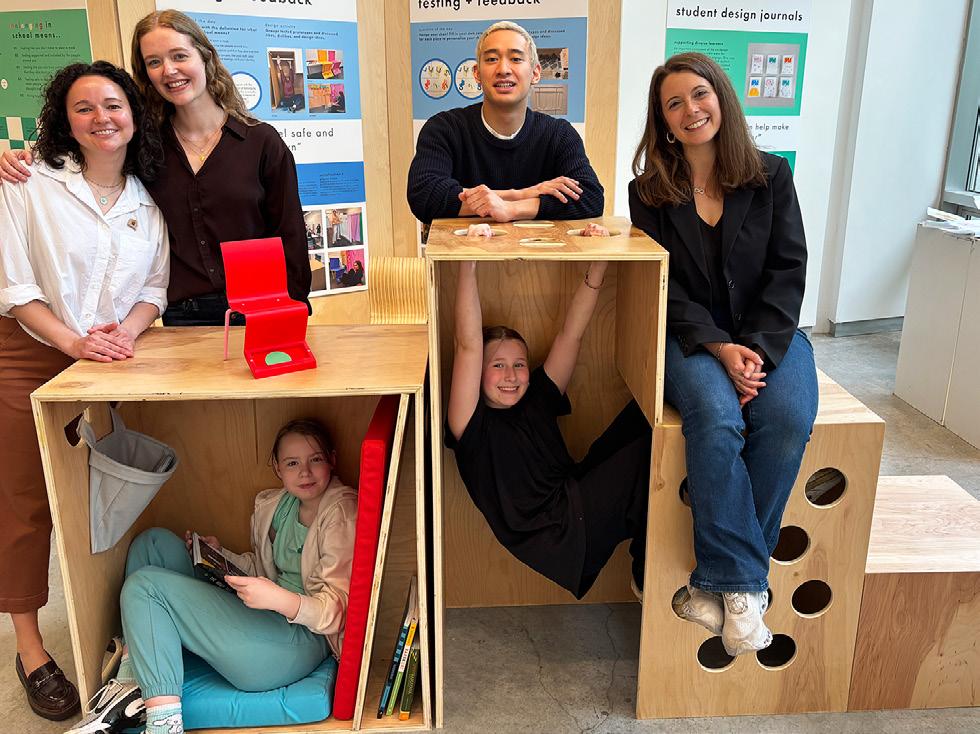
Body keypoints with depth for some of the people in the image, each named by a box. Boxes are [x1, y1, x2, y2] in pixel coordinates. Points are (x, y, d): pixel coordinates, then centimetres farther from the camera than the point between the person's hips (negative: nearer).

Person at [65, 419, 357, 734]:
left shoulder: (341, 511, -13)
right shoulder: (274, 504, 11)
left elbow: (338, 610, -17)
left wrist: (280, 600, -33)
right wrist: (219, 555, 6)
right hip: (264, 615, 9)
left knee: (144, 586, -11)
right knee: (153, 542, 8)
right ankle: (130, 681, -4)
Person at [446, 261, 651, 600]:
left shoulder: (537, 400, 15)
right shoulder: (473, 423, -2)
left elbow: (571, 333, 11)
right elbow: (468, 346, -16)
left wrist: (598, 264, 2)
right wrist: (469, 265, -23)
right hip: (554, 540, -7)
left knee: (647, 413, -1)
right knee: (650, 445, -13)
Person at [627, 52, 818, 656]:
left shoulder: (772, 176, 6)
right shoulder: (650, 192, 4)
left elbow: (788, 271, -1)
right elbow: (664, 288, -2)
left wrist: (757, 350, -16)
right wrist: (719, 348, -18)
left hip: (768, 333, 2)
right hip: (691, 336, -1)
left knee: (788, 420, -29)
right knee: (716, 420, -33)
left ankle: (719, 579, -15)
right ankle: (745, 583, -18)